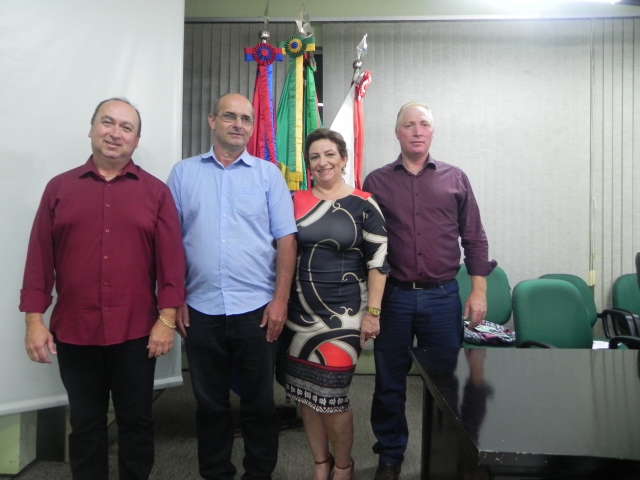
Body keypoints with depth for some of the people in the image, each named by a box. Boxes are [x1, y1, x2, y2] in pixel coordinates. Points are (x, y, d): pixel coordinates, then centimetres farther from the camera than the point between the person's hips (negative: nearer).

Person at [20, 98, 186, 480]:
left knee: (137, 421, 13)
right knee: (85, 424, 15)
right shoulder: (59, 188, 5)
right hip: (73, 332, 1)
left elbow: (171, 258, -3)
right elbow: (40, 258, 3)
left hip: (136, 333, -1)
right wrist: (34, 319, -1)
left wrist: (167, 318, -8)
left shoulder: (156, 191, 2)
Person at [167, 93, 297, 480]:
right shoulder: (184, 172, 6)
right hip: (201, 309, 1)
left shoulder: (268, 174, 3)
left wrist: (280, 299, -7)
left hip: (257, 309, -1)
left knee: (259, 401, 11)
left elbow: (286, 239, -1)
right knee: (210, 402, 15)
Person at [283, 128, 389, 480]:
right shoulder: (295, 202, 4)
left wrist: (372, 312, -8)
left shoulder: (363, 206, -4)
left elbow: (378, 262, -5)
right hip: (300, 313, 4)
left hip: (345, 313, -3)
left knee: (330, 394, -3)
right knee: (304, 392, 10)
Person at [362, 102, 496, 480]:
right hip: (393, 296, 0)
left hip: (443, 296, 1)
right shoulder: (377, 181, 4)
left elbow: (474, 239, 6)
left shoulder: (455, 179, 6)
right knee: (389, 381, 11)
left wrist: (479, 290, 0)